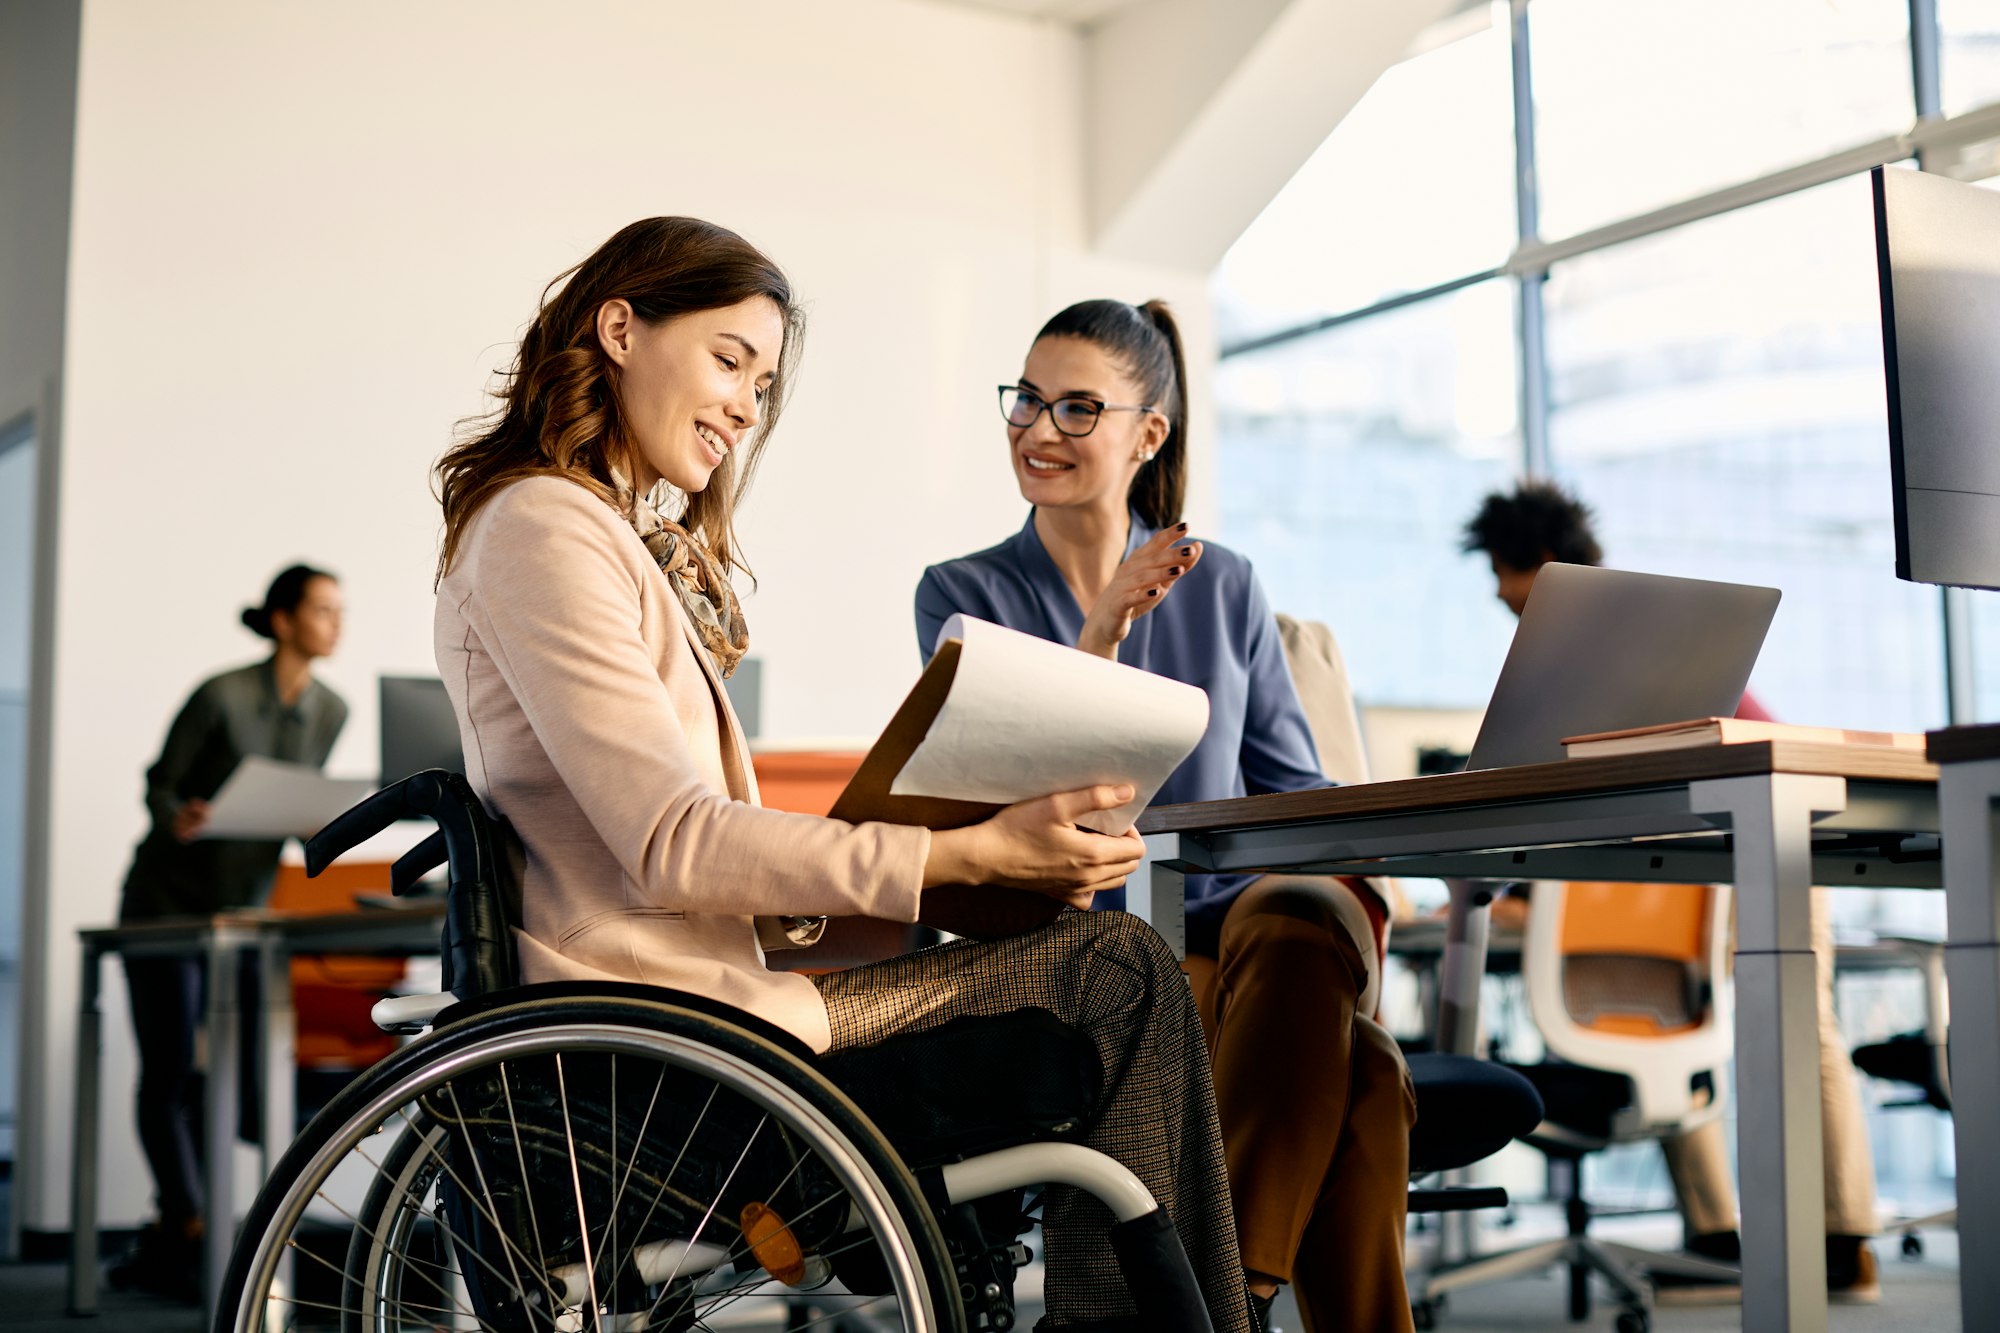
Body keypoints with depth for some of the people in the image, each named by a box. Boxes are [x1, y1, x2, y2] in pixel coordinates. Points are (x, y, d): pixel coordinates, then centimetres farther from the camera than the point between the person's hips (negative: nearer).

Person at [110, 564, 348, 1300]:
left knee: (245, 1085, 0)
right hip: (168, 900, -5)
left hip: (245, 905, 5)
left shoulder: (329, 712, 0)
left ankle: (168, 1233, 17)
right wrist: (178, 818, -30)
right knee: (169, 1076, -6)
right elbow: (160, 782, -8)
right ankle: (191, 1239, -1)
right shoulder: (222, 696, -16)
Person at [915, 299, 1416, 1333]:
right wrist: (1100, 636, -20)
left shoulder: (1224, 588, 16)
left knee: (1302, 915, -37)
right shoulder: (964, 596, 7)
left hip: (1232, 938, 3)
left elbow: (1295, 793, 15)